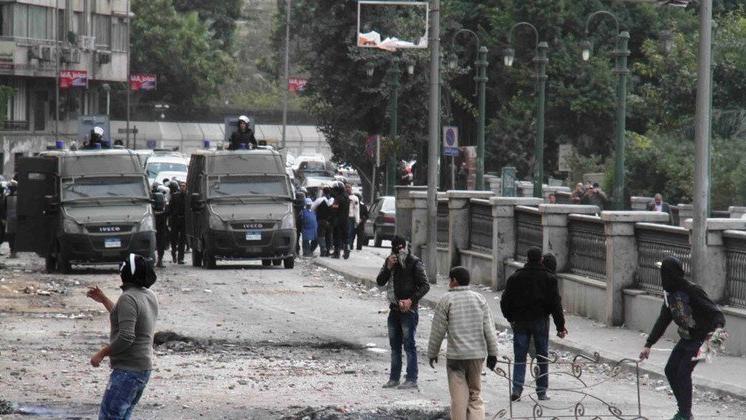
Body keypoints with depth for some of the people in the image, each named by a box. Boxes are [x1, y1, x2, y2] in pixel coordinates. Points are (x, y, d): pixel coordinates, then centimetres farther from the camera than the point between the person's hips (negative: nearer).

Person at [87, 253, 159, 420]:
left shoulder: (128, 298, -18)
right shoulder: (149, 296, 11)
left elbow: (126, 337, -27)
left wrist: (101, 354, -15)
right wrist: (103, 300, 30)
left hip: (128, 370, -10)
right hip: (144, 369, 10)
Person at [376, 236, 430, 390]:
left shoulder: (414, 263, -8)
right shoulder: (390, 261, 10)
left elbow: (425, 286, -8)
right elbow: (380, 282, 5)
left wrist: (411, 300, -18)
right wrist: (388, 268, -10)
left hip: (408, 310, -7)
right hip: (394, 308, 7)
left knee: (409, 345, -8)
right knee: (394, 344, 12)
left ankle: (412, 380, -8)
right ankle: (394, 378, 19)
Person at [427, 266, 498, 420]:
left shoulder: (446, 300, -4)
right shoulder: (479, 298, 6)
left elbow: (437, 331, -2)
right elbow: (489, 328, 5)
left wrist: (432, 353, 9)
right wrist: (492, 353, 11)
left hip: (455, 355, -3)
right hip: (477, 354, 3)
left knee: (459, 397, 1)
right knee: (475, 394, 11)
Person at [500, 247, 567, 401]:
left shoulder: (515, 277, 1)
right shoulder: (549, 278, -2)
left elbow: (505, 301, 3)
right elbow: (555, 303, -4)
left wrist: (511, 319, 18)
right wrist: (560, 326, 0)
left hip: (520, 322, 1)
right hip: (540, 322, -1)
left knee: (520, 357, 5)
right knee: (542, 358, 8)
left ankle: (517, 389, -10)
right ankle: (541, 392, 9)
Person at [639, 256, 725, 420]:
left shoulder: (692, 291, -24)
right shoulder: (669, 293, 2)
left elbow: (716, 314, -27)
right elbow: (663, 321, 11)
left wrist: (718, 328, -50)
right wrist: (648, 345, 9)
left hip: (701, 338, -9)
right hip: (686, 338, 9)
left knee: (683, 373, -13)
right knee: (670, 370, 7)